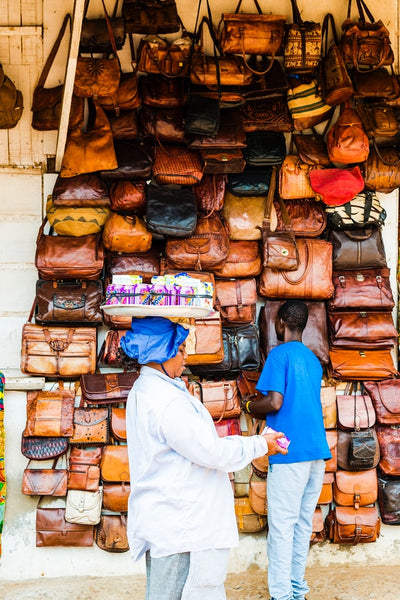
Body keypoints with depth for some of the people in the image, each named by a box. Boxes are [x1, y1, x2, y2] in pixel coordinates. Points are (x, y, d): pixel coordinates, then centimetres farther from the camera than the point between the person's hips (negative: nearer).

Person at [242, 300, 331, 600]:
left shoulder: (280, 354, -6)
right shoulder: (313, 360, 17)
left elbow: (275, 402, -15)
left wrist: (251, 406, 3)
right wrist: (265, 414, 23)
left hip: (290, 451, -7)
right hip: (317, 450, 7)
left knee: (282, 526, -3)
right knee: (303, 524, 12)